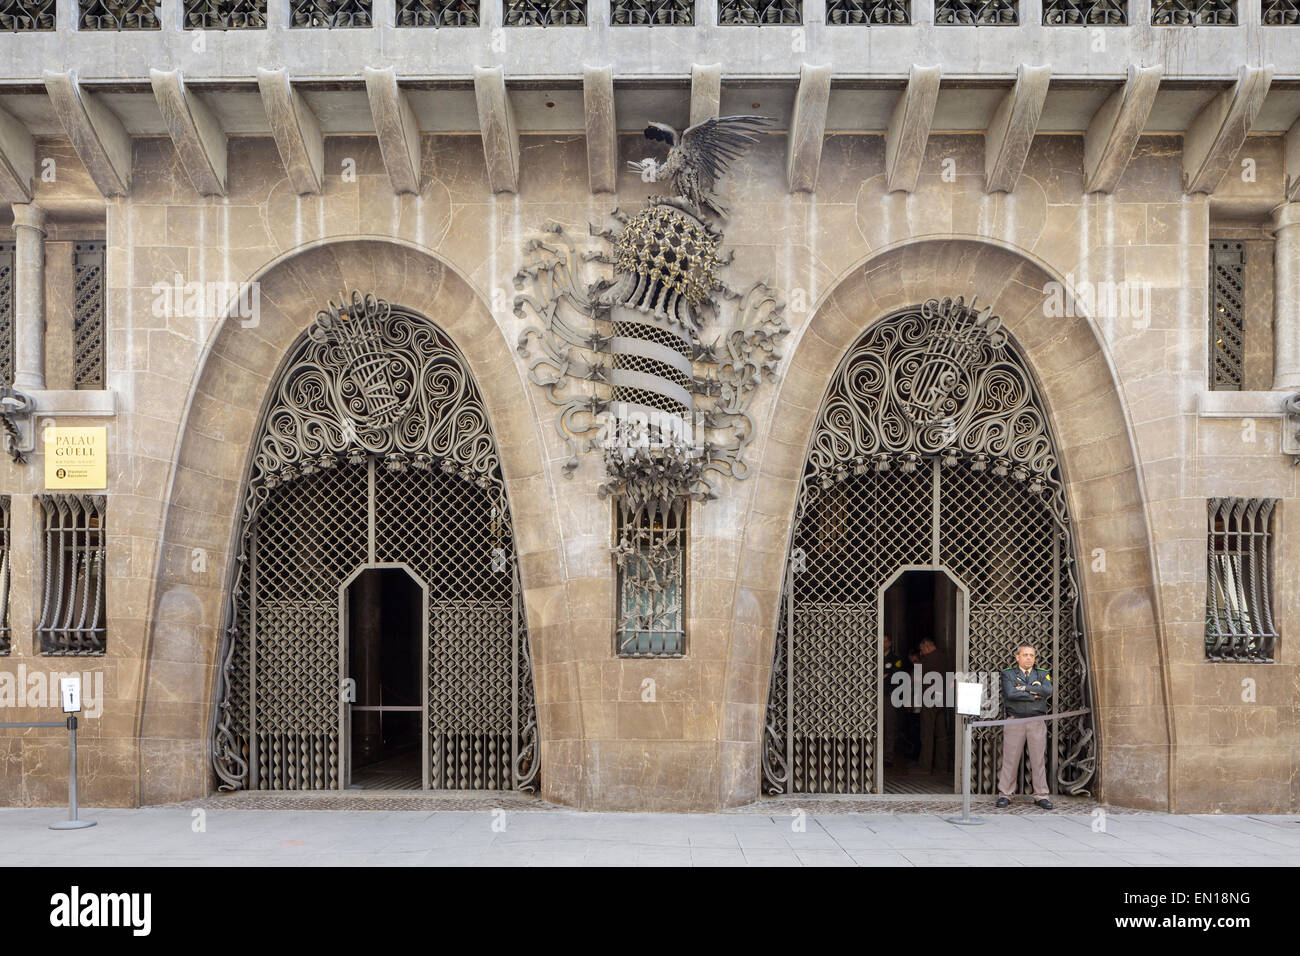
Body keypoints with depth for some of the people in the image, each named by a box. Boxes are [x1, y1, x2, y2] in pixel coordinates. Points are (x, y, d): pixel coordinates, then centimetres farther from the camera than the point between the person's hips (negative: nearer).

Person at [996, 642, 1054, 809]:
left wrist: (1024, 688, -7)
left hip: (1037, 722, 2)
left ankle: (1041, 796, 9)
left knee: (1039, 760, 0)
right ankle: (1004, 794, 5)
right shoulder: (1007, 674, 8)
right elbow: (1010, 693, -10)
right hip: (1014, 720, -2)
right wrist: (1034, 695, -6)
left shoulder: (1042, 674, 15)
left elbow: (1048, 691, -6)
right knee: (1010, 759, -2)